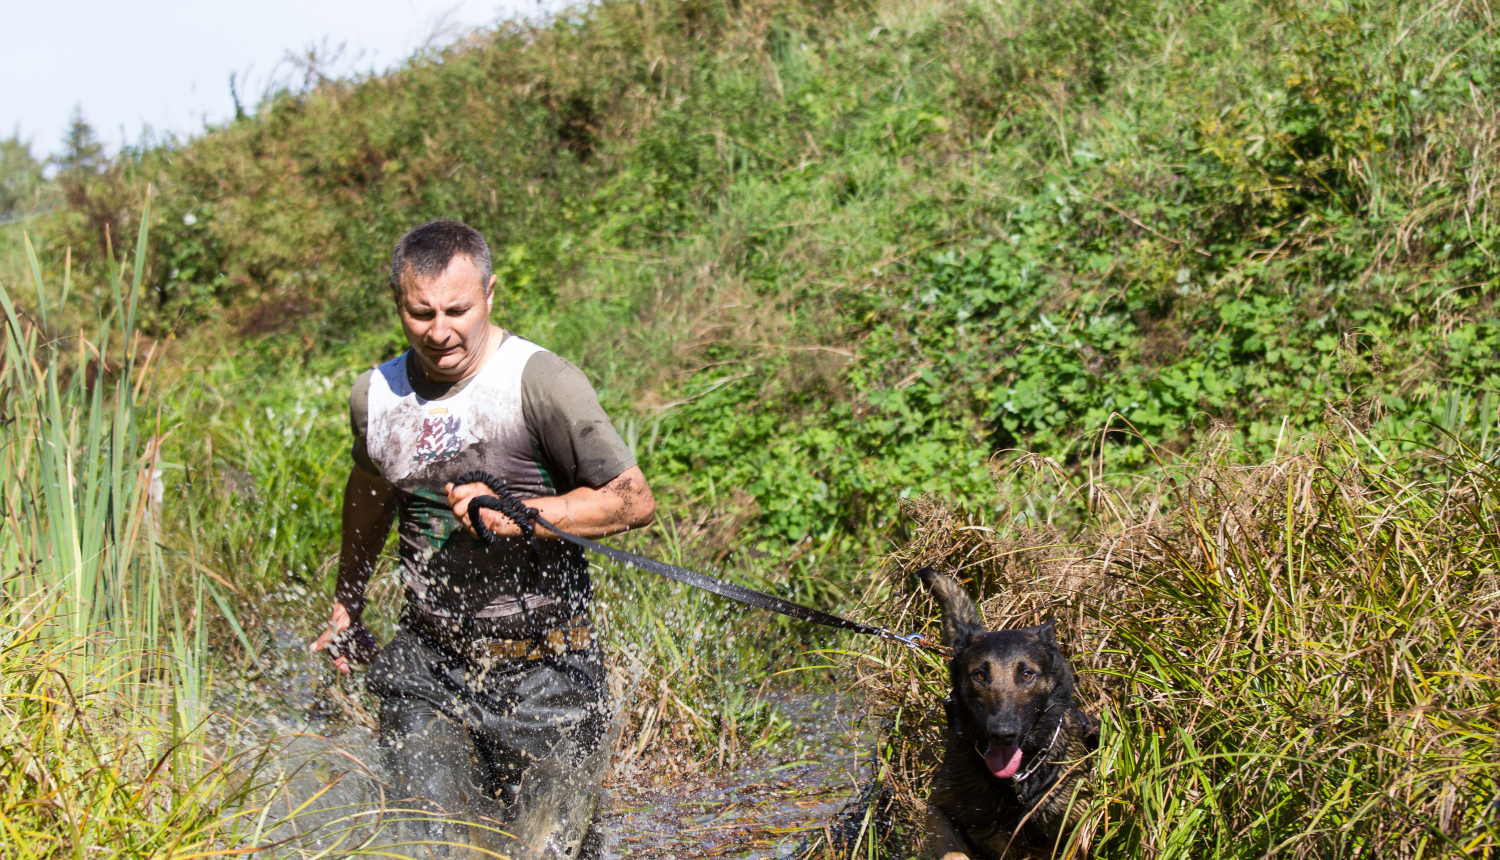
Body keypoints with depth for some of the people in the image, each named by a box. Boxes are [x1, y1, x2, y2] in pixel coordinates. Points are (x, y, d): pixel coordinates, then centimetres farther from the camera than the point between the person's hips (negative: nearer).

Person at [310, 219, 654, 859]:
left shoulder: (541, 383, -13)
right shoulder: (376, 396, 4)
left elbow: (635, 501, -13)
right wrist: (345, 605, 35)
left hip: (545, 675, -3)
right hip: (426, 669, 3)